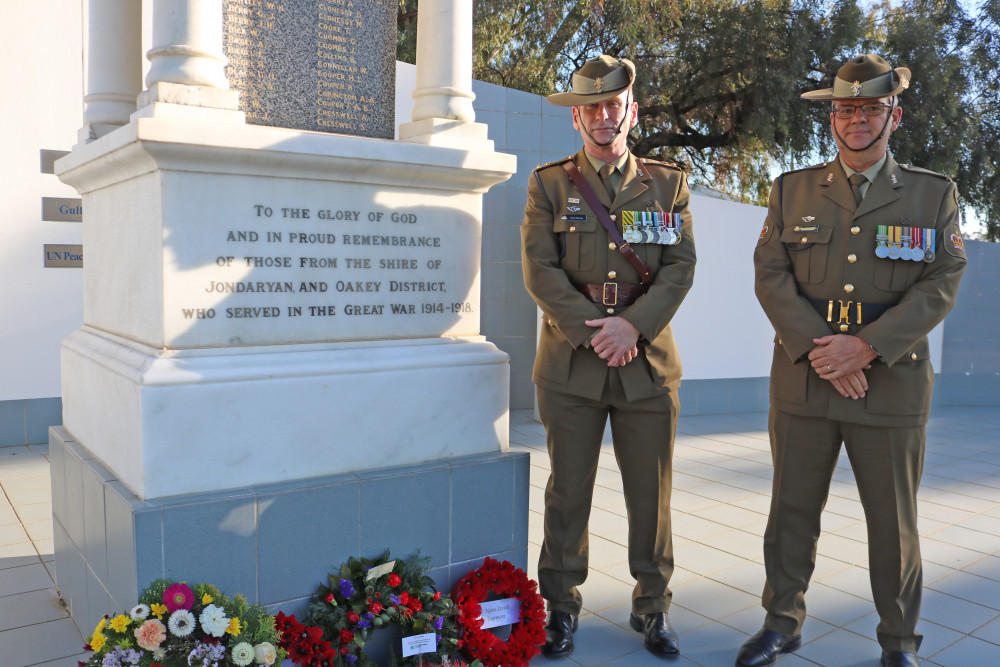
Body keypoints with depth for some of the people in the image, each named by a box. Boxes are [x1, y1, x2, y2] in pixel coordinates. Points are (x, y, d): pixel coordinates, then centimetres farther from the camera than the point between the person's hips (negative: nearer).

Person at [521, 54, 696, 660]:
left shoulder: (669, 183, 11)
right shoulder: (548, 184, 7)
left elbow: (681, 267, 1)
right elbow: (540, 270, -2)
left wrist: (633, 325, -13)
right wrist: (591, 333, -12)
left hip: (649, 361, 1)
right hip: (570, 362, -1)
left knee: (651, 493, 8)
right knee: (568, 491, 6)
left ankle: (653, 605, 26)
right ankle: (562, 607, 22)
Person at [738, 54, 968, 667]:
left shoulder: (936, 195, 6)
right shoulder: (792, 190, 8)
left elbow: (941, 287, -4)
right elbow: (771, 276, -1)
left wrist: (865, 347, -16)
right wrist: (819, 349, -13)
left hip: (893, 384, -1)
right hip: (802, 382, 1)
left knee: (894, 521, 9)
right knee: (792, 510, 10)